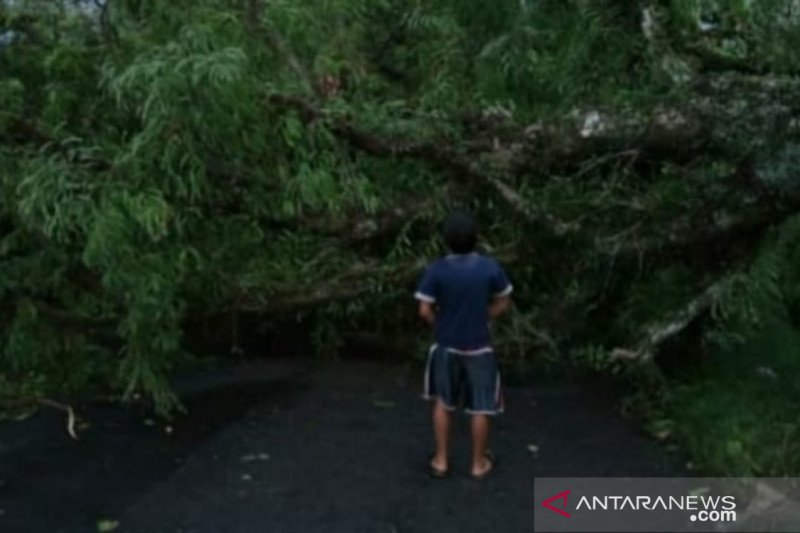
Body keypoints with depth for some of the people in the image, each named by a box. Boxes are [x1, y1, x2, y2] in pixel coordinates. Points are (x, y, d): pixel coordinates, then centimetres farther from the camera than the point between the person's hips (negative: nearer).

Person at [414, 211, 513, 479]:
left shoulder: (436, 269, -15)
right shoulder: (490, 267, -13)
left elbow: (425, 310, -13)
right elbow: (503, 303, -2)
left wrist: (441, 324, 5)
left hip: (446, 346, 1)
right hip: (479, 347, 0)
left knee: (442, 403, 18)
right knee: (480, 407, 13)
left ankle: (441, 460, 25)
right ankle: (479, 463, 25)